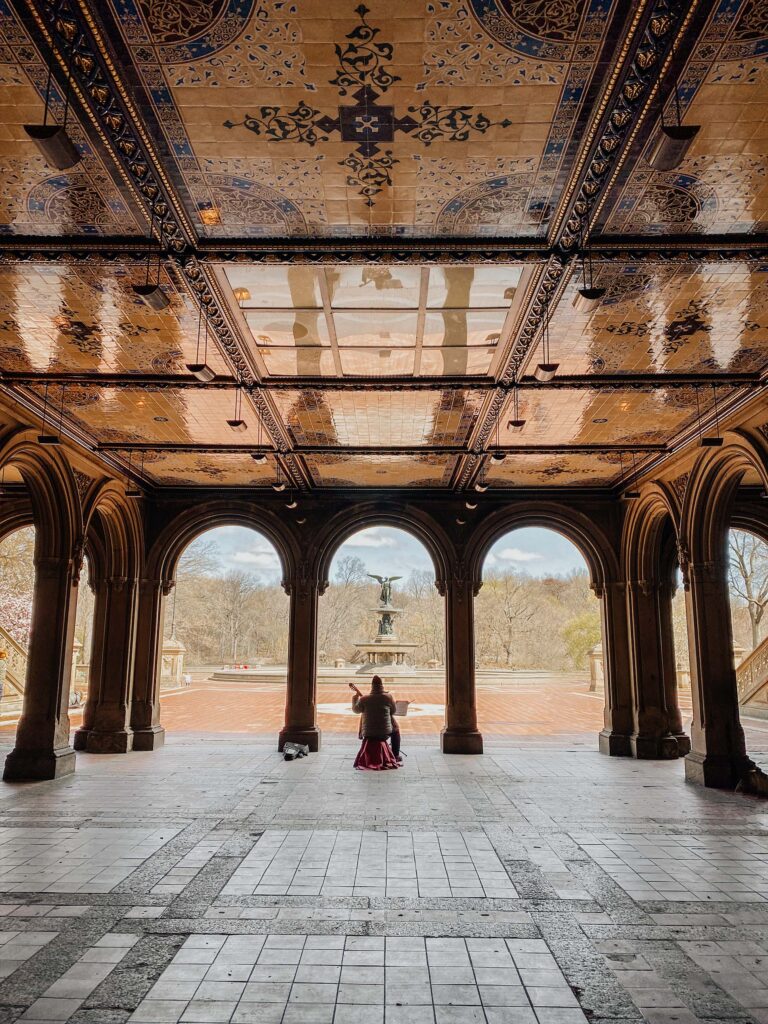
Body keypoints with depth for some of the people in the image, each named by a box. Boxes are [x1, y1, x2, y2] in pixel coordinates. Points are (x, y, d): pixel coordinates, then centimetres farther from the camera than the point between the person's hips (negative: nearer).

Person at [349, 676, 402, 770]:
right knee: (396, 729, 30)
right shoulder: (388, 697, -11)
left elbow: (356, 710, 7)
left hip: (368, 733, 1)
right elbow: (393, 712, 3)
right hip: (385, 733, -1)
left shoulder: (364, 699, -10)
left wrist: (356, 697, 22)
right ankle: (396, 756, 29)